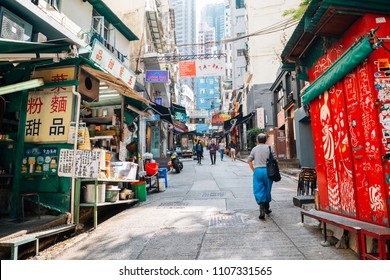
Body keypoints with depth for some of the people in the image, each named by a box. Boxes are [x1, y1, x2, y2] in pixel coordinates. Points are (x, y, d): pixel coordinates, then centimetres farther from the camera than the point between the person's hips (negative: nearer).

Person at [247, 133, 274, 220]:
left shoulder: (255, 149, 7)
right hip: (267, 170, 1)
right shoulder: (269, 148, 3)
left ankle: (262, 211, -9)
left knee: (259, 191, 1)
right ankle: (267, 208, 29)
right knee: (267, 190, 16)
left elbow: (249, 160, 7)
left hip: (258, 170, 0)